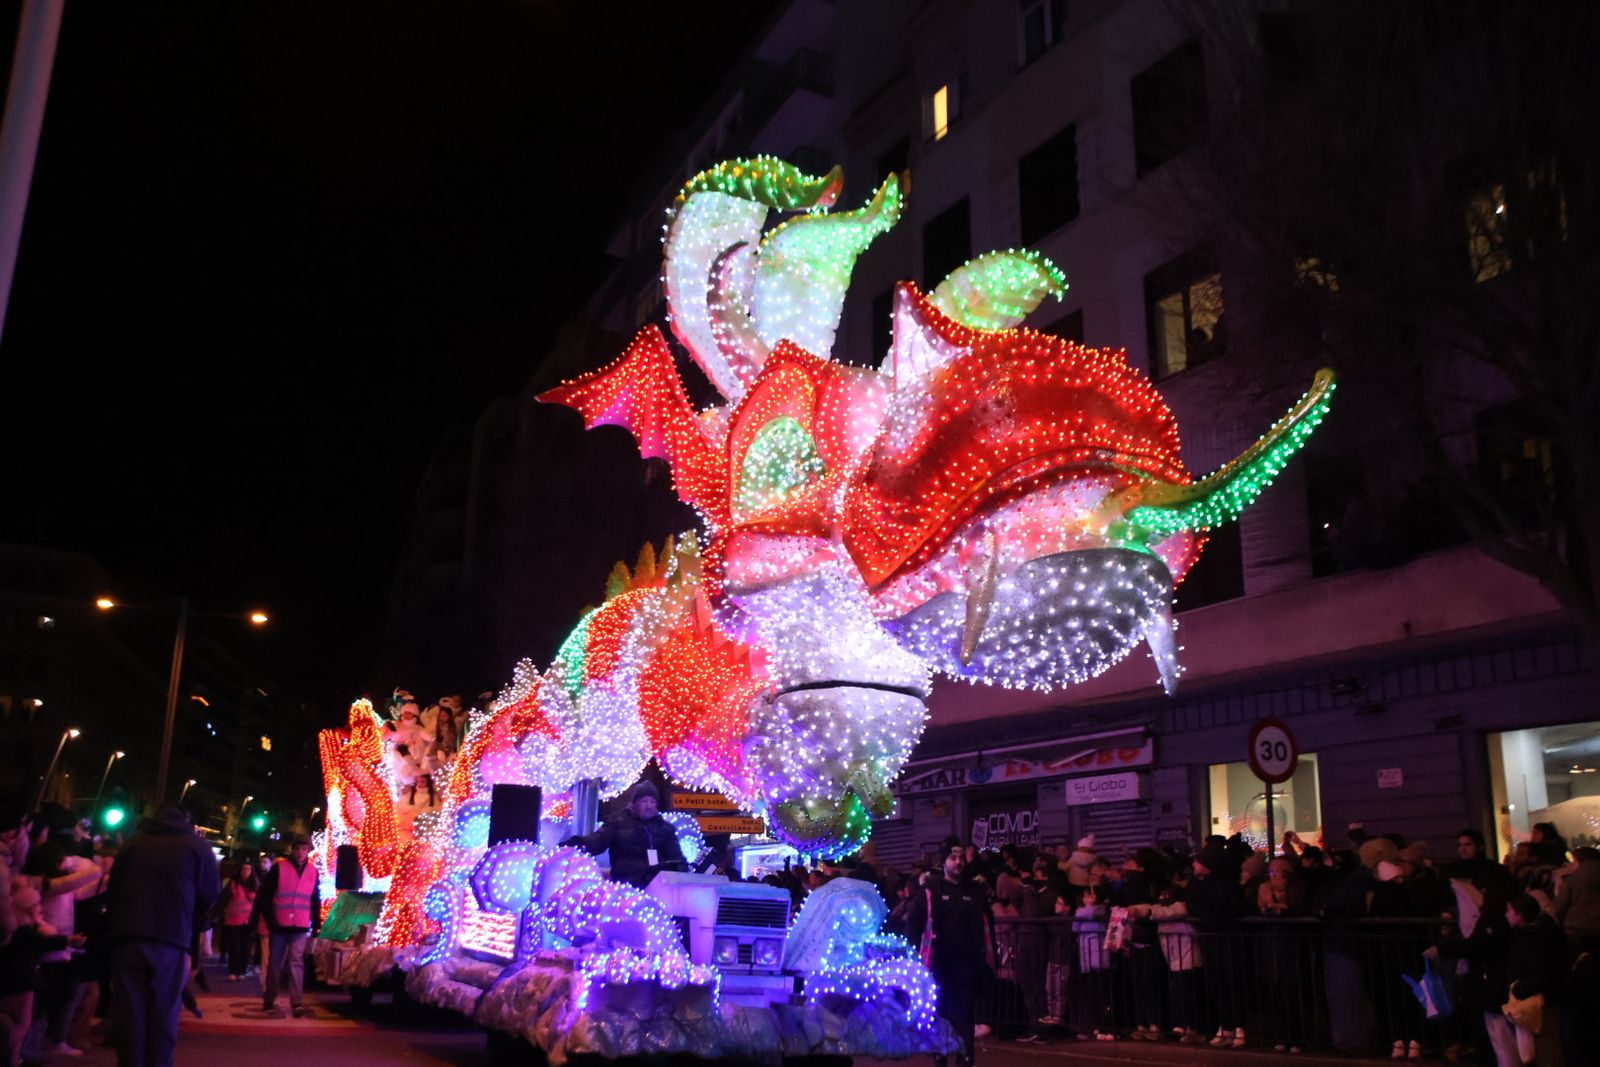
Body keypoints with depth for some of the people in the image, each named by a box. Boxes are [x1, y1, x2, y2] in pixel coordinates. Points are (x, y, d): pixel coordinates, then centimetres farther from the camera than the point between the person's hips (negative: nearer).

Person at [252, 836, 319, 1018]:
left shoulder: (313, 871, 6)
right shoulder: (279, 867, -4)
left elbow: (315, 900, 15)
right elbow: (263, 894, -3)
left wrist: (316, 923, 12)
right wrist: (269, 918, -8)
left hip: (301, 926, 1)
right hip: (280, 924, -1)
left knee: (296, 962, -7)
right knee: (275, 963, 8)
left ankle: (297, 1003, -12)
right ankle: (269, 1000, 21)